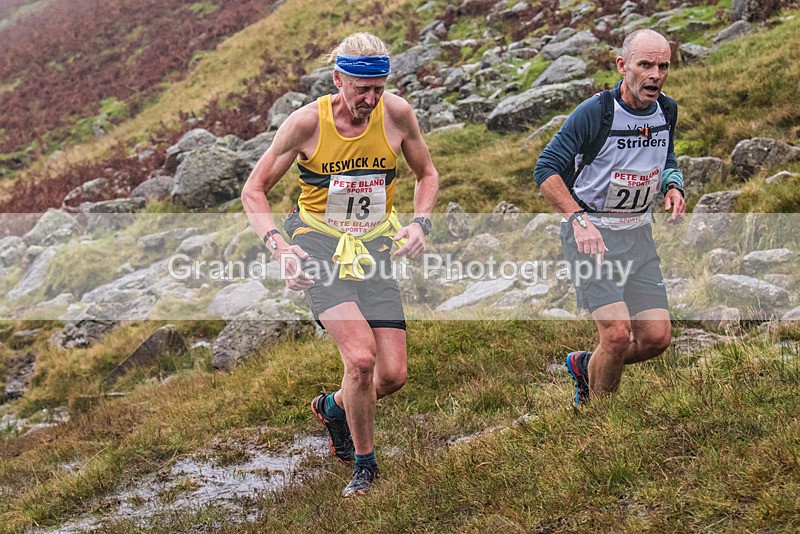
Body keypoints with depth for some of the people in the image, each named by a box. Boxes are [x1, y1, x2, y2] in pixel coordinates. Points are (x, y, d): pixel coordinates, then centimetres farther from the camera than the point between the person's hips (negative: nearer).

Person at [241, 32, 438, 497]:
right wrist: (279, 247, -21)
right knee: (361, 357, -23)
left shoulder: (397, 113, -7)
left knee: (393, 375, -4)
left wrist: (421, 223, -7)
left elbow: (427, 174, 11)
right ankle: (365, 465, 2)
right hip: (320, 247, -3)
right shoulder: (307, 122, -14)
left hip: (375, 247, 3)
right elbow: (254, 190, -5)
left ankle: (334, 407, 32)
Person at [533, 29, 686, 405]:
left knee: (657, 337, 0)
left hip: (638, 234, 6)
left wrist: (673, 186, -1)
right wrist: (579, 219, -24)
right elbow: (546, 169, -13)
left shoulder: (667, 110, 4)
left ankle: (585, 366, 28)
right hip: (590, 234, -6)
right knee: (618, 333, -17)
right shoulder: (594, 112, -16)